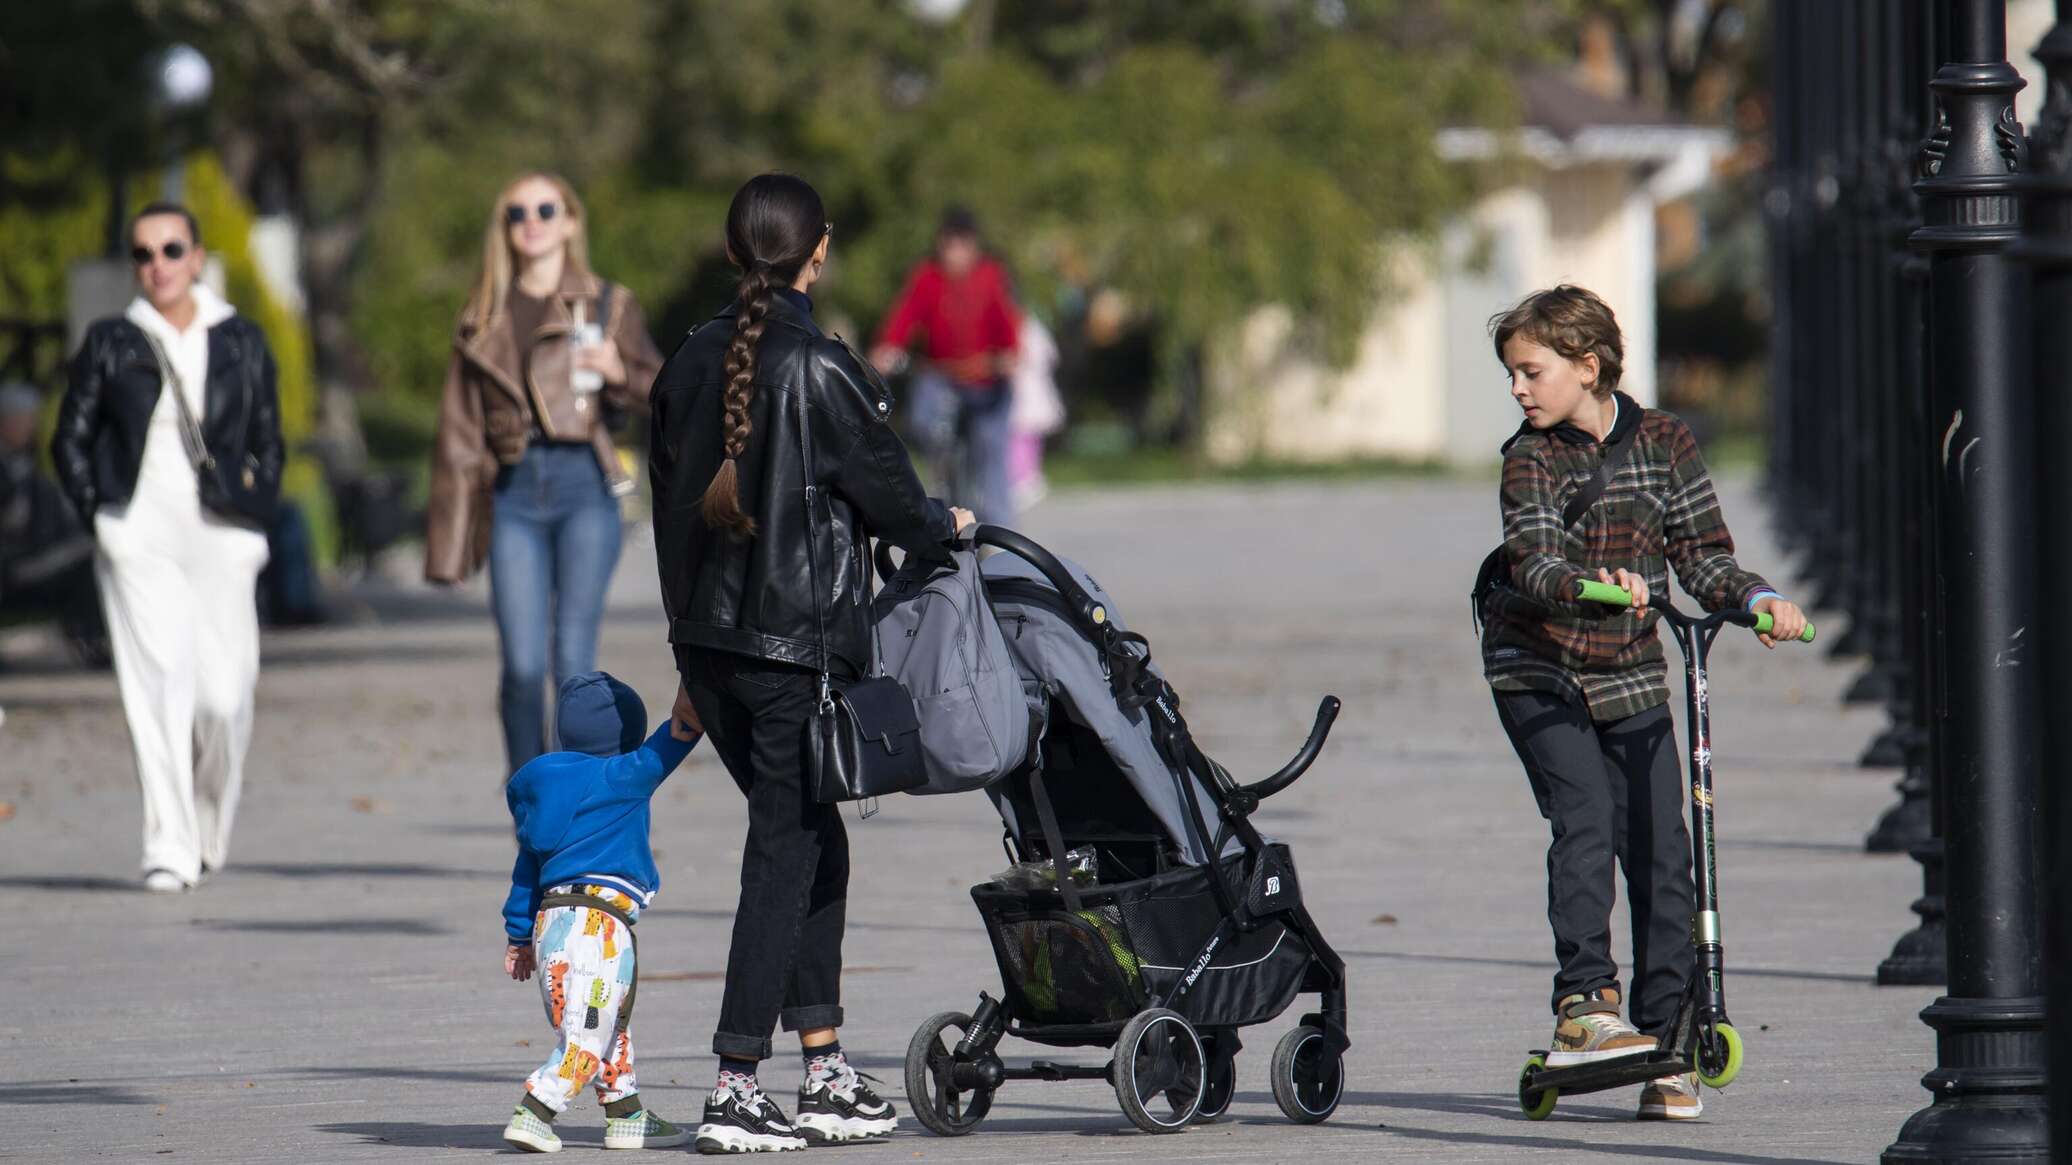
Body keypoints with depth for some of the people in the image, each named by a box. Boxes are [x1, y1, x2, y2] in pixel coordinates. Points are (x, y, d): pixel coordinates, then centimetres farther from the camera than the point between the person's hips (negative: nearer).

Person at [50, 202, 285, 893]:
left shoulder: (241, 343, 10)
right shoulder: (111, 343, 7)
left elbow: (268, 443, 15)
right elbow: (71, 439, 11)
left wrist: (253, 518, 4)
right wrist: (99, 517, 0)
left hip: (220, 534, 1)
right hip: (138, 536, -1)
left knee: (223, 693, -6)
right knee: (159, 681, -14)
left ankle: (207, 828, 19)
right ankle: (168, 849, -16)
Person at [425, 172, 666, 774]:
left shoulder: (606, 305, 10)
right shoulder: (484, 320, 14)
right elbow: (459, 432, 14)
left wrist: (619, 373, -12)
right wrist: (448, 540, 9)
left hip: (583, 483, -1)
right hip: (514, 493, 2)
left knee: (573, 661, -10)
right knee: (523, 665, -7)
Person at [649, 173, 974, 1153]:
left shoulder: (692, 361, 7)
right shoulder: (821, 372, -14)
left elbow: (670, 500, 13)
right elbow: (887, 495, -8)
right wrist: (946, 527, 15)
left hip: (707, 637, 7)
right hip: (798, 641, -7)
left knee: (812, 840, 16)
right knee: (784, 852, -2)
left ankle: (827, 1078, 18)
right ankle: (735, 1092, -5)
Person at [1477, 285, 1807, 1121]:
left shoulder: (1663, 442, -1)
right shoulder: (1530, 458, -6)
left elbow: (1703, 557, -1)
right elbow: (1534, 561, -21)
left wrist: (1758, 601, -20)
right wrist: (1589, 587, -42)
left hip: (1631, 677, 2)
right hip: (1539, 673, -2)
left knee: (1661, 850, -4)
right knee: (1586, 821, -22)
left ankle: (1666, 1037, 2)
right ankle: (1583, 1005, -21)